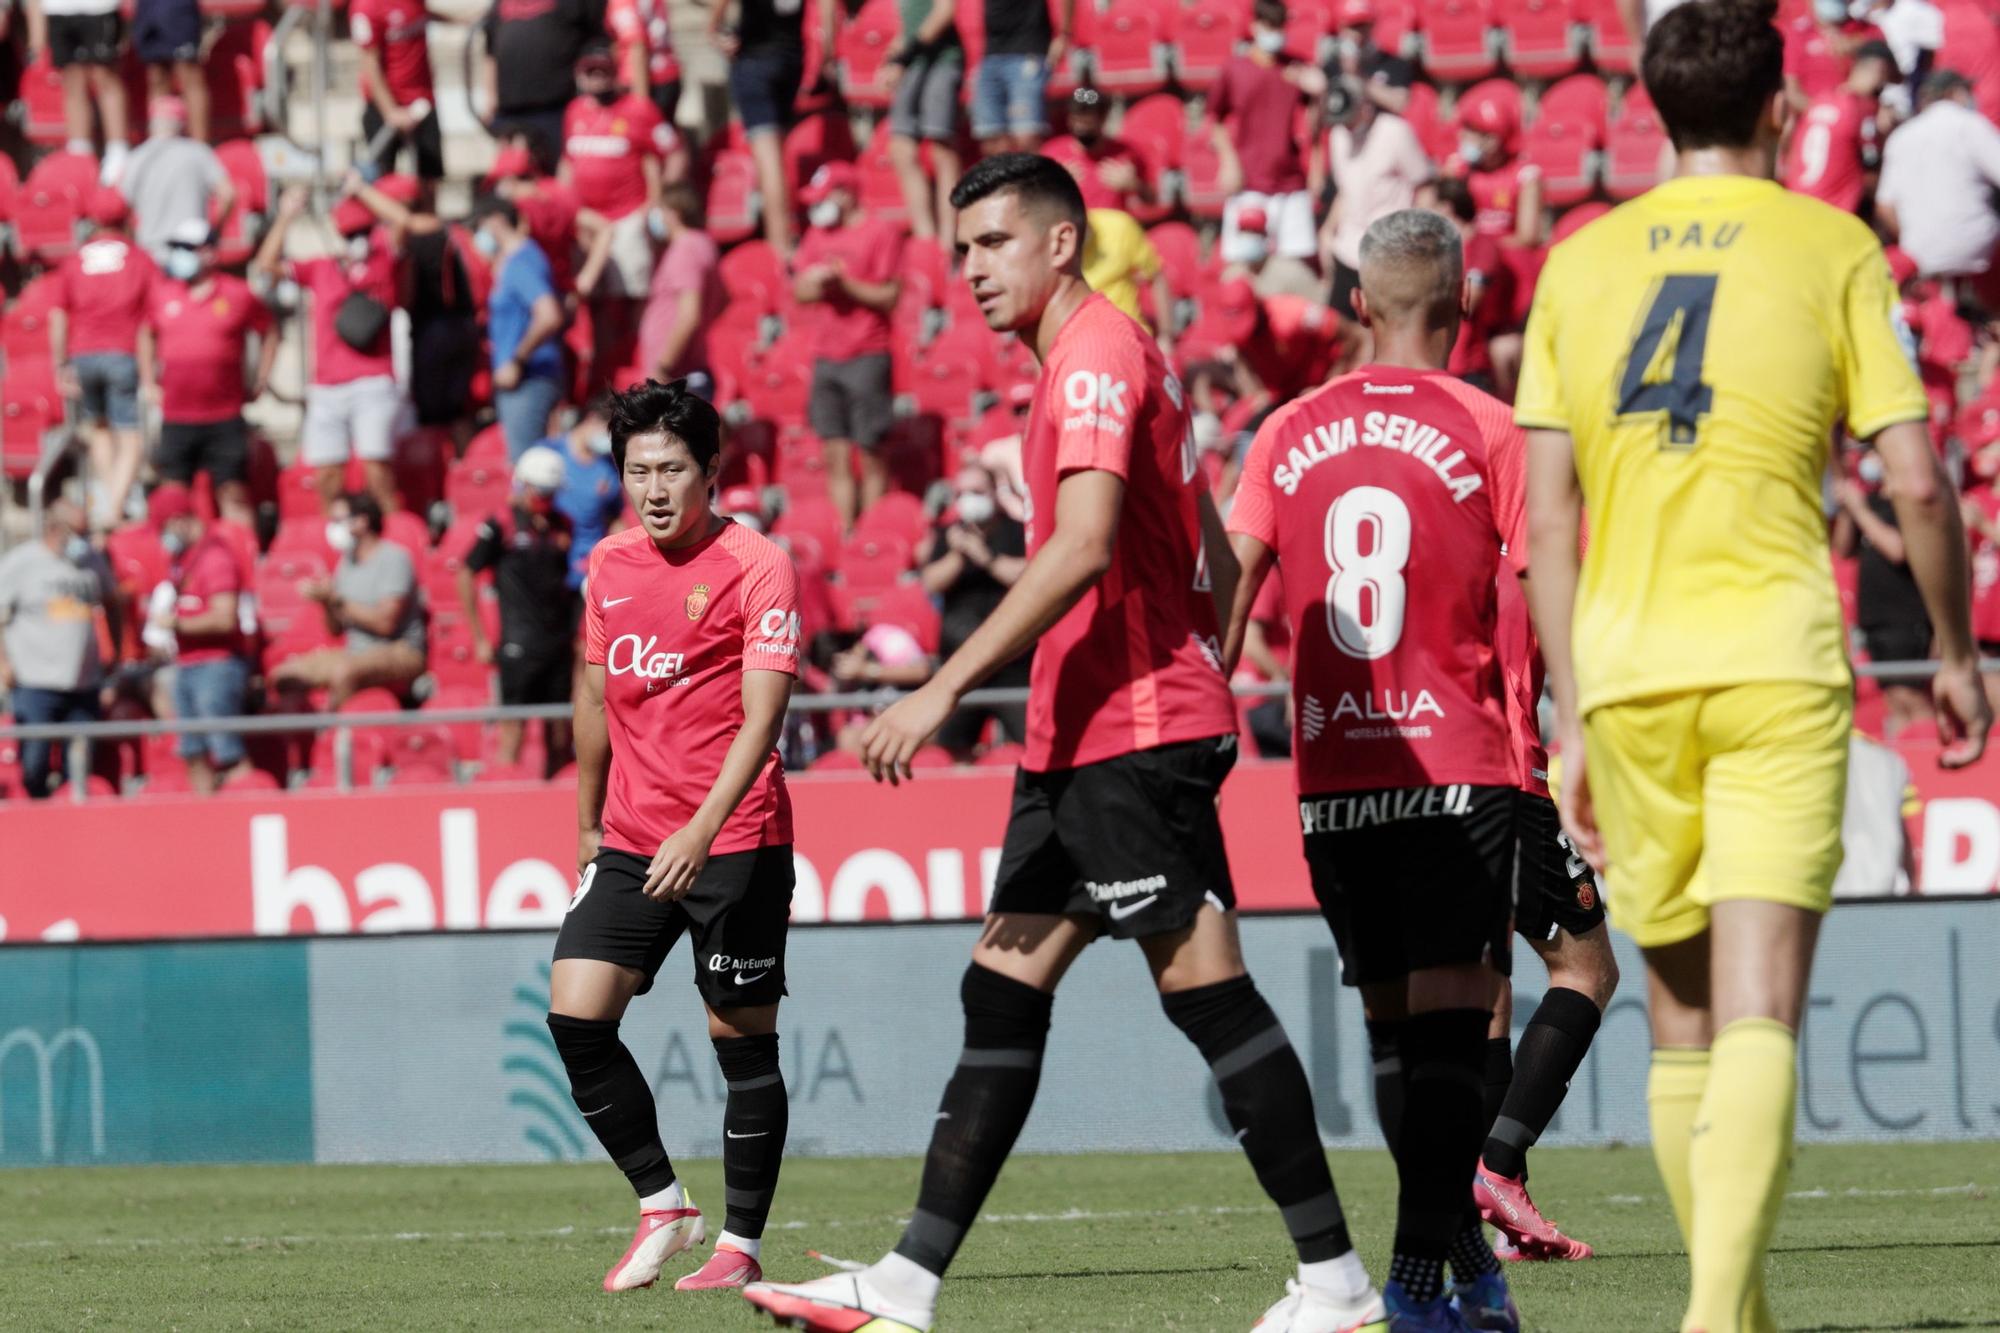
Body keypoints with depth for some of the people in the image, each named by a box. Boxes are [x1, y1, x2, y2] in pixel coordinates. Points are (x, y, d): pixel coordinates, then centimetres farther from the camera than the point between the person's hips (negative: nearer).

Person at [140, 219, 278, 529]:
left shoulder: (237, 294, 0)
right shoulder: (161, 292, 6)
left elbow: (269, 334, 13)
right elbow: (146, 335, 23)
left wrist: (260, 383, 7)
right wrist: (148, 380, 13)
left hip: (225, 418, -2)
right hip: (176, 418, 2)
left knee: (233, 496, -1)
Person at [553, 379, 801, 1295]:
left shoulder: (756, 568, -9)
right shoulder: (609, 565, 10)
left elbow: (761, 715, -17)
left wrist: (702, 830, -28)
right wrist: (588, 825, 24)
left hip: (733, 844, -6)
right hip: (630, 841, 6)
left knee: (743, 1040, -1)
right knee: (574, 1013, -7)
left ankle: (741, 1246, 9)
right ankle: (662, 1207, 6)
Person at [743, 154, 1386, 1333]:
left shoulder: (1096, 355, -11)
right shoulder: (1111, 359, 20)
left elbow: (1083, 548, -23)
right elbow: (1213, 559, 24)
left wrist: (946, 689, -23)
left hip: (1130, 737, -10)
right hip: (1080, 741, 10)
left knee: (1206, 989, -9)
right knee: (1002, 994, 7)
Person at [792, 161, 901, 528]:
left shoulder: (879, 234, -4)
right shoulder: (817, 236, 15)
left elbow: (889, 297, -8)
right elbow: (800, 290, 13)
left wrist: (845, 283, -15)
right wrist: (818, 281, -7)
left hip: (867, 357, -6)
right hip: (826, 357, 6)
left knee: (870, 453, -3)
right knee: (836, 456, 4)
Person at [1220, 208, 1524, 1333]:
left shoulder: (1292, 432, 8)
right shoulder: (1485, 429, -2)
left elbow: (1229, 589, 3)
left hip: (1331, 776, 4)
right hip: (1458, 766, -4)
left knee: (1395, 1021, 13)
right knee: (1449, 1021, -5)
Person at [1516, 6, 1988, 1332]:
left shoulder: (1580, 265, 10)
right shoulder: (1831, 250, 2)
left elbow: (1546, 514, 7)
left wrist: (1575, 722, 10)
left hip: (1627, 674, 3)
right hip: (1774, 664, -3)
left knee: (1683, 1021, 15)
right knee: (1758, 1017, -11)